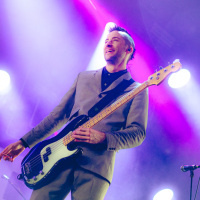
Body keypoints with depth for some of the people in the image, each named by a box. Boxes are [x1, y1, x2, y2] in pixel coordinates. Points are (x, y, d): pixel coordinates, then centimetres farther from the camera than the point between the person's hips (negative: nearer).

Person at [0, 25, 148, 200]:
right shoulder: (83, 77, 22)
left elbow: (138, 134, -1)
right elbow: (60, 114, 21)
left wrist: (103, 138, -19)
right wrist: (25, 142, 15)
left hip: (96, 166, -3)